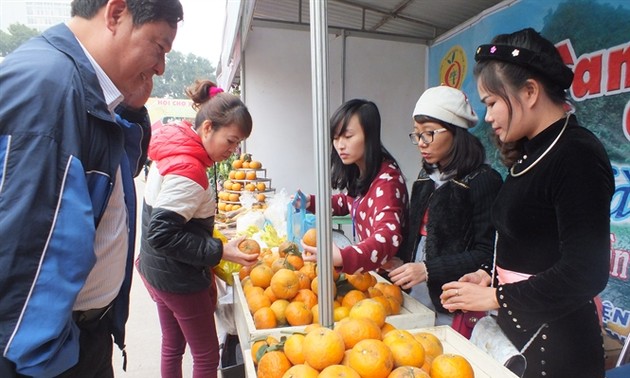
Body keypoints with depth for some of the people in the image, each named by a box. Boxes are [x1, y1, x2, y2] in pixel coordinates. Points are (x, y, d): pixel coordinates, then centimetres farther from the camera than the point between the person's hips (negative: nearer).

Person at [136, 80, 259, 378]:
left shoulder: (173, 151, 2)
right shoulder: (188, 169, -27)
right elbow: (162, 234, -28)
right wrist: (219, 252, -26)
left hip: (157, 270, 9)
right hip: (180, 280, -9)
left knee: (173, 345, 24)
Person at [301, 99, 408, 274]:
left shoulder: (387, 179, -22)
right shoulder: (357, 171, -1)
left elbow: (388, 238, -36)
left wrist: (342, 258, -52)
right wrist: (310, 202, 3)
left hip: (386, 271, -6)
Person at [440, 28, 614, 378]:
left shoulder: (577, 156, -18)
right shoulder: (530, 154, 7)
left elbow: (585, 272, -22)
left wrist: (495, 297, -16)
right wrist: (490, 276, 1)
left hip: (555, 342, -8)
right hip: (515, 327, 8)